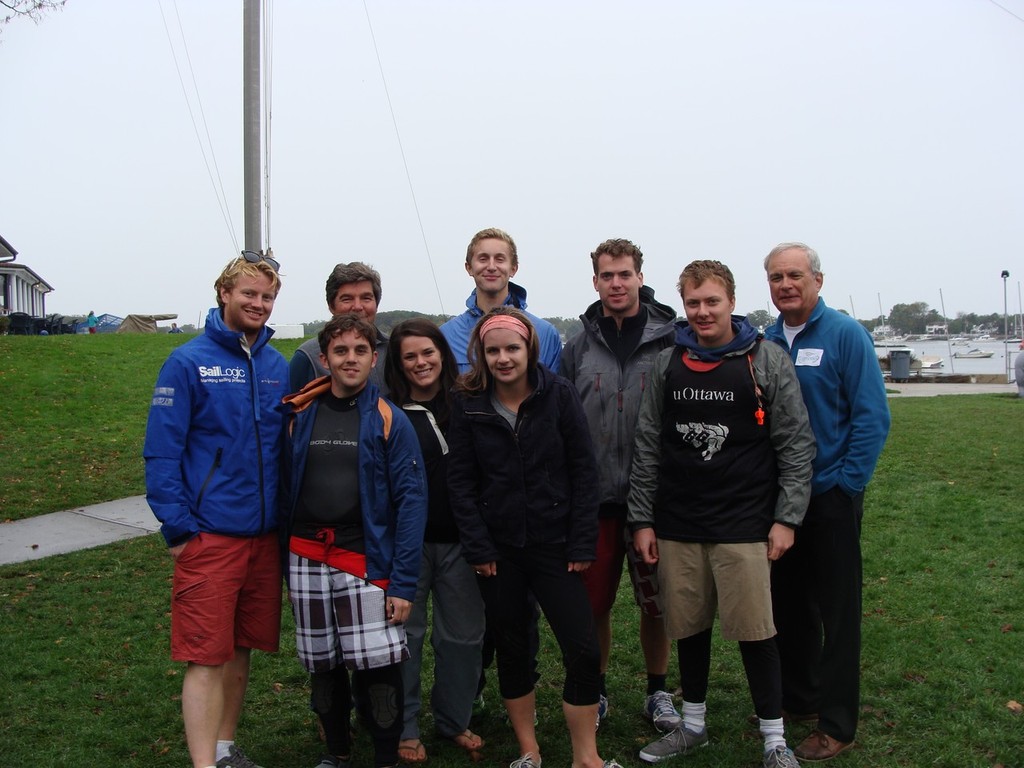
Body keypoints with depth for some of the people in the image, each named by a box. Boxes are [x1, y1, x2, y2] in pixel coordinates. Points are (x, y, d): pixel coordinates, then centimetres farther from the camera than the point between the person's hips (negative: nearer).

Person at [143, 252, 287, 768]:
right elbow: (162, 452, -8)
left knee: (242, 651, 16)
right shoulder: (189, 362, -6)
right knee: (206, 658, -3)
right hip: (210, 536, -5)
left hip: (265, 534, 5)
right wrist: (178, 528, -13)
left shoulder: (279, 367, 8)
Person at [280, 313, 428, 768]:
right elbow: (285, 490, 11)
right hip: (307, 561, 3)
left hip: (365, 561, -3)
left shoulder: (389, 421, -3)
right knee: (322, 668, 12)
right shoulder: (301, 416, 6)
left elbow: (411, 501, -7)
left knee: (378, 670, -6)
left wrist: (403, 582, -12)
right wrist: (284, 565, 7)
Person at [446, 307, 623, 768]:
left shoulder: (559, 395, -4)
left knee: (584, 652, -4)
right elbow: (460, 482, 0)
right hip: (499, 551, 1)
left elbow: (583, 470, -3)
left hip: (555, 545, -1)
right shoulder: (468, 404, -1)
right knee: (511, 651, 12)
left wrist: (582, 544, -6)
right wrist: (477, 548, -6)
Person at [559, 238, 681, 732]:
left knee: (656, 602, 11)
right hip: (594, 500, 1)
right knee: (593, 602, 9)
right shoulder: (578, 348, 4)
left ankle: (657, 690, 30)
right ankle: (596, 689, 29)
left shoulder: (670, 342, -1)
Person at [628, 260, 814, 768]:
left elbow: (796, 445, -1)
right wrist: (642, 519, 5)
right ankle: (693, 725, 31)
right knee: (689, 628, 12)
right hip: (677, 526, 3)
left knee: (755, 632, 0)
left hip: (744, 527, -3)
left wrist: (786, 519, -5)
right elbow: (647, 446, 8)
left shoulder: (767, 361, -1)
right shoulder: (667, 364, 6)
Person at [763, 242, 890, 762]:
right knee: (788, 604, 15)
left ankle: (836, 725, 15)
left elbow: (872, 417, -11)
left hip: (830, 498, -5)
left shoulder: (845, 334, -8)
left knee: (837, 610, 4)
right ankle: (798, 700, 32)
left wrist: (846, 484, -14)